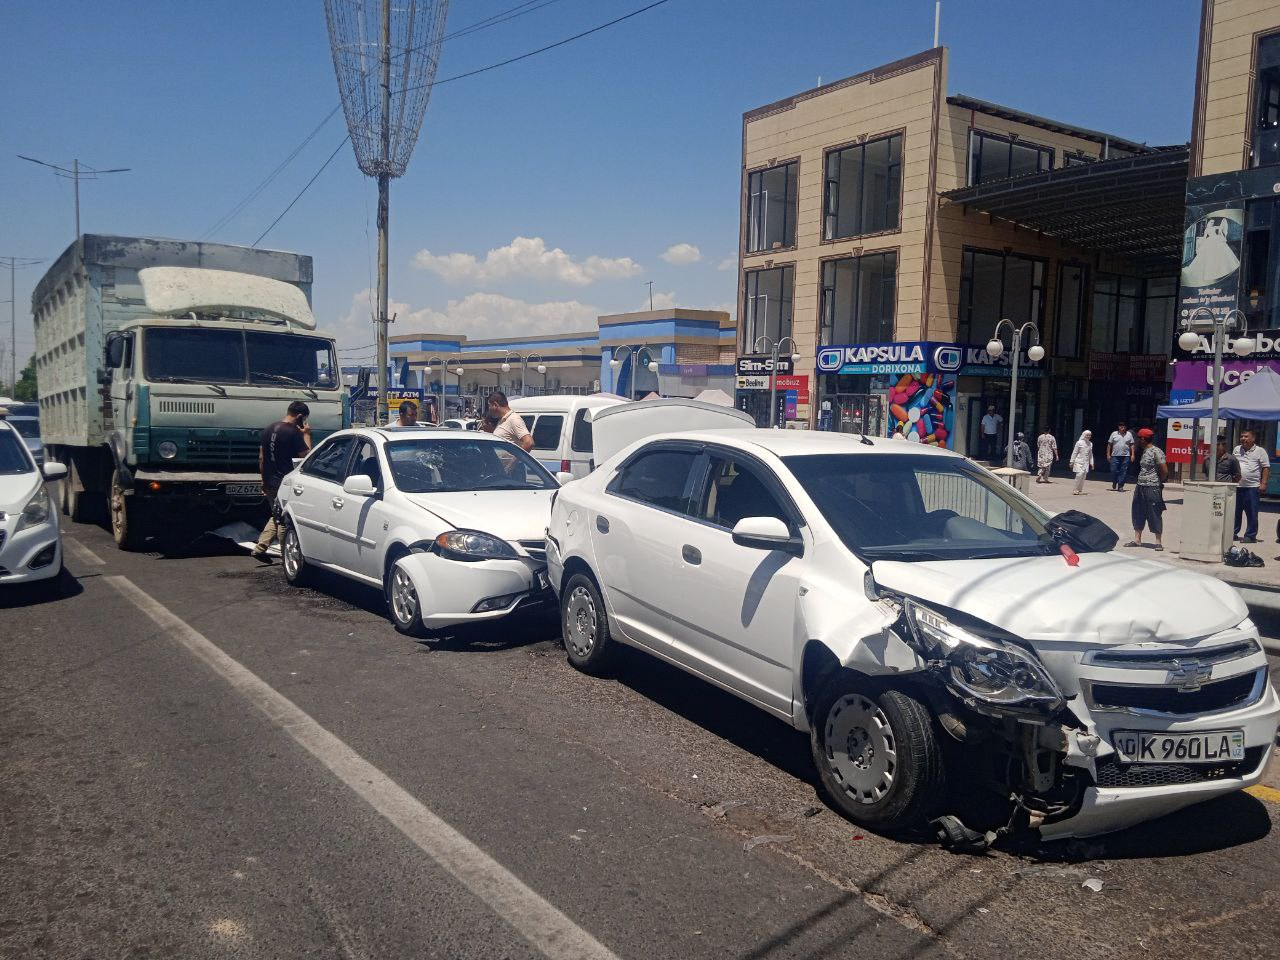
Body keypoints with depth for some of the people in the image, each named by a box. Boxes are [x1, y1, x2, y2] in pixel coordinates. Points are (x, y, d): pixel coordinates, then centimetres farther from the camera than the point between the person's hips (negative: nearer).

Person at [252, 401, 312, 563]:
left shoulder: (269, 430, 11)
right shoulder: (293, 432, -14)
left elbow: (261, 458, 14)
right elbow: (307, 455, -10)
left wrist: (264, 480, 20)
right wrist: (306, 435, 1)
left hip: (269, 483, 8)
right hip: (285, 484, -8)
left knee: (277, 517, 20)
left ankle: (259, 549, 15)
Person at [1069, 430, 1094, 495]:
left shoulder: (1090, 444, 11)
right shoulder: (1079, 443, -3)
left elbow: (1091, 454, 18)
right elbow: (1074, 453, 0)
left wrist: (1091, 463, 16)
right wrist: (1072, 462, -1)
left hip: (1086, 463, 5)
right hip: (1079, 462, -5)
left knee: (1083, 476, -1)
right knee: (1079, 474, -16)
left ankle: (1079, 489, 7)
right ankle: (1075, 490, -9)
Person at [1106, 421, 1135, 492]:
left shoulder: (1129, 434, 8)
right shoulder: (1114, 434, 6)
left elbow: (1132, 445, 7)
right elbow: (1109, 445, 7)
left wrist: (1132, 455, -1)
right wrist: (1108, 454, 3)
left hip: (1126, 456, 0)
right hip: (1115, 456, 0)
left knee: (1123, 472, -1)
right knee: (1114, 470, -3)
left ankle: (1120, 486, 6)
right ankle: (1114, 483, 22)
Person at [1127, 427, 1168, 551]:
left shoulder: (1156, 452, -14)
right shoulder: (1144, 451, 12)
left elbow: (1165, 471, -14)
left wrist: (1158, 482, -1)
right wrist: (1139, 483, 12)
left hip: (1152, 489, -9)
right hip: (1140, 487, 9)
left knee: (1155, 515, -2)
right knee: (1138, 514, 11)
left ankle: (1158, 542, 5)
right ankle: (1137, 540, 18)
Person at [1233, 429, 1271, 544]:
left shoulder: (1260, 451, 0)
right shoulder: (1236, 450, 12)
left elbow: (1266, 468, -3)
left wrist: (1263, 483, -10)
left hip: (1253, 487, -4)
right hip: (1237, 486, 4)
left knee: (1252, 513, -1)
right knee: (1235, 511, 8)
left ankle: (1250, 536, 5)